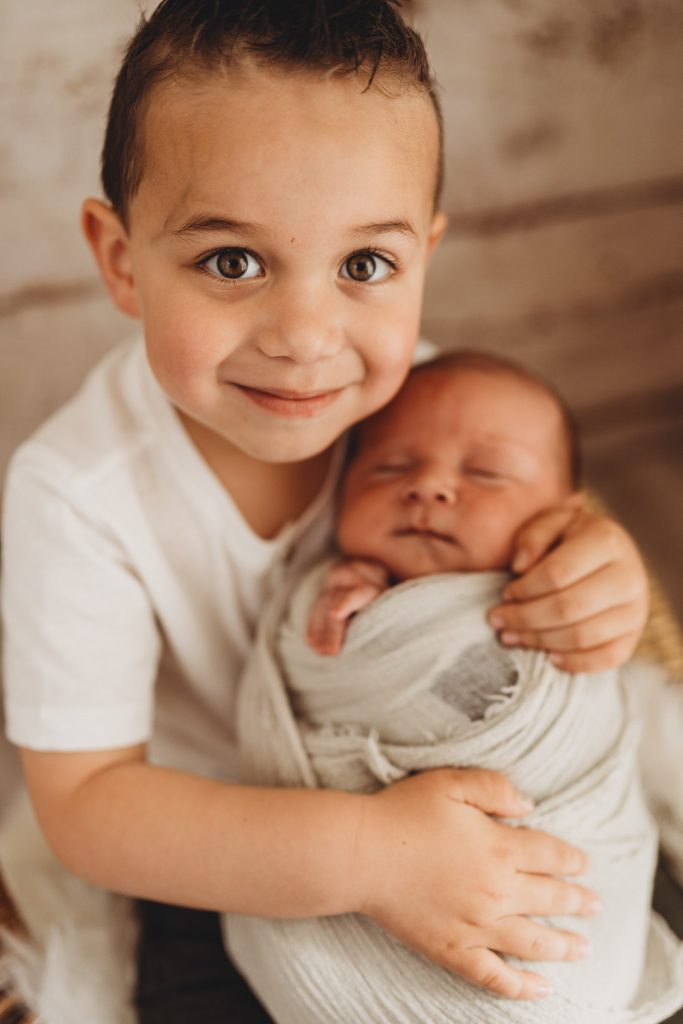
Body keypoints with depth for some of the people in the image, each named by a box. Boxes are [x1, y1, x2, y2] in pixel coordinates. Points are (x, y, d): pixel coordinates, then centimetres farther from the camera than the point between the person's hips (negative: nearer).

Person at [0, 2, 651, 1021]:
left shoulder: (408, 390, -21)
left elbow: (531, 496, -2)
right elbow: (83, 800, -28)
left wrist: (605, 571, -28)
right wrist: (361, 855, -39)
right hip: (218, 841, -2)